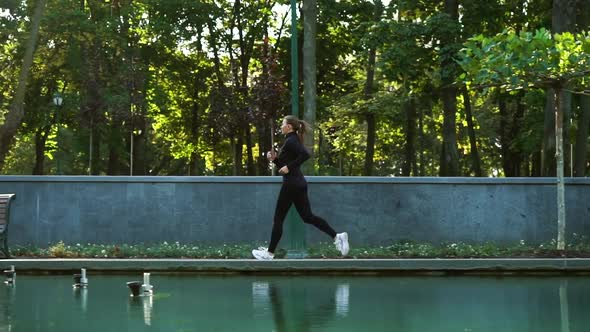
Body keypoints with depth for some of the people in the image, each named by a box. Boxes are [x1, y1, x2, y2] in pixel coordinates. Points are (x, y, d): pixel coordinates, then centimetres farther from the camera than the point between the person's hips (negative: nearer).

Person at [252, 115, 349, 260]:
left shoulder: (291, 141, -12)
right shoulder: (292, 141, 17)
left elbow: (305, 154, -29)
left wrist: (289, 167, -23)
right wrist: (274, 158, 7)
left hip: (291, 184, -10)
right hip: (299, 183, 10)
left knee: (278, 219, 1)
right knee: (308, 216, 8)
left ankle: (269, 253, 9)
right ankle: (337, 237, -2)